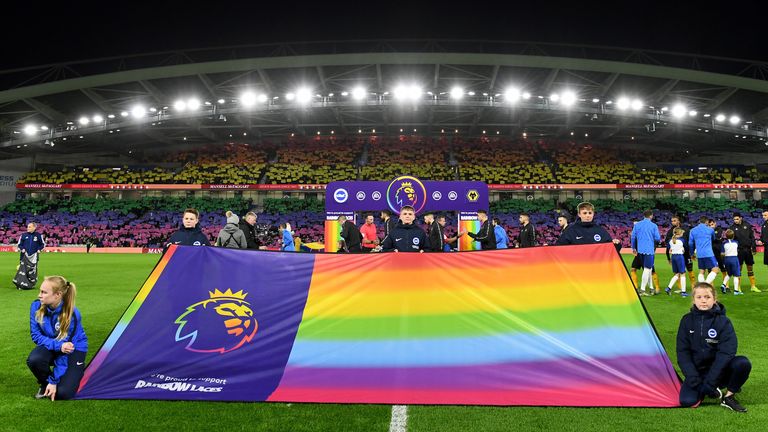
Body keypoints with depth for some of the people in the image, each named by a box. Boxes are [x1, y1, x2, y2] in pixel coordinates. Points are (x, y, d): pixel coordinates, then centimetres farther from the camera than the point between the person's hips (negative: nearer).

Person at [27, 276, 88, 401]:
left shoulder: (72, 315, -31)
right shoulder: (37, 306, -20)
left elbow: (66, 349, -26)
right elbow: (36, 335, -15)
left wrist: (54, 381, -24)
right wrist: (58, 346, -33)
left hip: (73, 348, -4)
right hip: (51, 347, 4)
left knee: (63, 393, -18)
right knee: (34, 360, -32)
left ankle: (77, 369, 14)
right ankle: (45, 384, 0)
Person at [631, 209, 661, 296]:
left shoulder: (637, 225, 6)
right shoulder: (653, 226, -5)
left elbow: (633, 237, 7)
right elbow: (658, 238, -5)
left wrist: (633, 248, 17)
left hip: (640, 250, 5)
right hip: (649, 250, -5)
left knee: (648, 269, 17)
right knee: (647, 269, -3)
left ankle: (651, 287, 23)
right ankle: (642, 290, -6)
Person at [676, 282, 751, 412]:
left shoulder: (723, 322, -9)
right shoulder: (687, 320, -3)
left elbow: (726, 352, -16)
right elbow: (682, 351, -4)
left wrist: (710, 381, -22)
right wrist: (693, 379, -16)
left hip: (718, 370, 0)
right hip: (696, 371, 1)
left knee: (743, 363, -30)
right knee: (687, 401, -24)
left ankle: (729, 397, -7)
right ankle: (703, 389, 10)